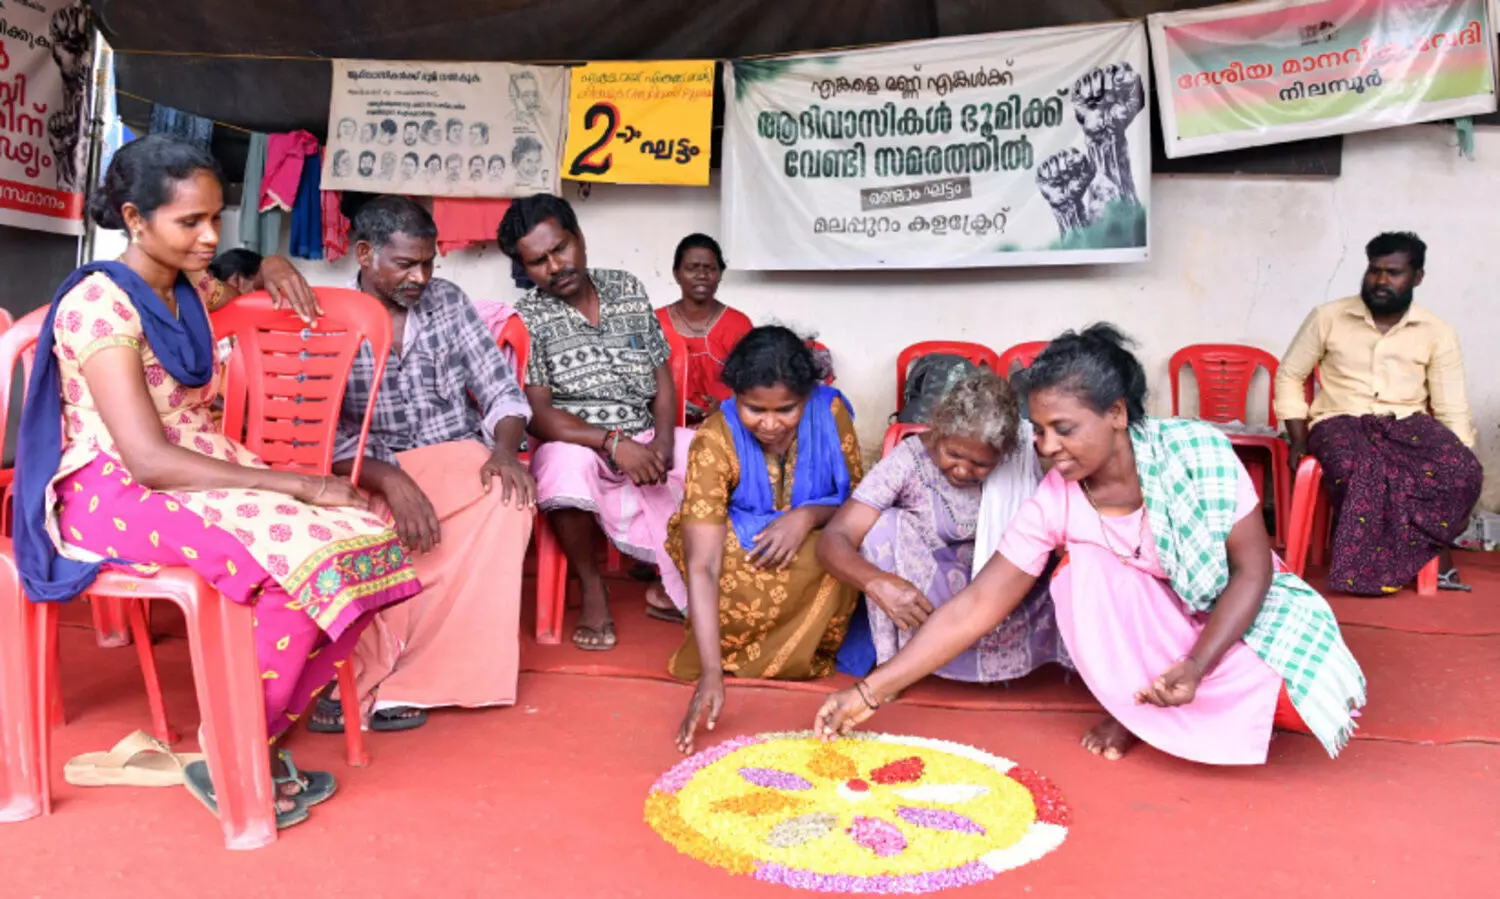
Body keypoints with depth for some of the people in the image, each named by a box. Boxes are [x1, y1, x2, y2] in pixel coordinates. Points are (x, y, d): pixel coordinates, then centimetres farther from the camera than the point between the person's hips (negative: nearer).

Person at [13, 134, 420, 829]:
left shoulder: (188, 289, 10)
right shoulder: (100, 305, -15)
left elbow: (228, 292, 39)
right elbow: (148, 460, -25)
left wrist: (270, 267, 14)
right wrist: (295, 483, -25)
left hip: (201, 473, 8)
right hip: (116, 494, -8)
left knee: (361, 538, -16)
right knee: (303, 555, -32)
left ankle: (259, 740, -9)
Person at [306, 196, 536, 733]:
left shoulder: (449, 302, 7)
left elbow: (502, 392, 5)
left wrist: (504, 448, -18)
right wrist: (389, 479, -28)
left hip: (458, 461, 2)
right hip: (372, 474, -2)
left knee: (509, 497, -31)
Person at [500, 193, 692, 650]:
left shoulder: (628, 288, 7)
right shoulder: (527, 319, -6)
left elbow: (662, 375, 7)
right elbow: (538, 415, -14)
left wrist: (663, 441, -11)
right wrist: (613, 442, -26)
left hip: (647, 442, 4)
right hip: (577, 444, -4)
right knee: (565, 467, -38)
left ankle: (672, 585, 2)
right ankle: (592, 587, -10)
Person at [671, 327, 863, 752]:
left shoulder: (830, 412, -17)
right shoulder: (715, 440, -26)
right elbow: (703, 566, -32)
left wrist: (809, 515, -29)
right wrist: (711, 674, -41)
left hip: (813, 546, 3)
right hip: (734, 547, -3)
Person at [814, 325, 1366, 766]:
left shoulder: (1195, 452, -26)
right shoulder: (1052, 505, -21)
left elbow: (1253, 570, -19)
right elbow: (975, 607, -20)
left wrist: (1196, 667, -35)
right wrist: (870, 693, -26)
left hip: (1244, 610, -1)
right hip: (1154, 628, 1)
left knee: (1325, 705, -27)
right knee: (1084, 564, -30)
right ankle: (1135, 706, -7)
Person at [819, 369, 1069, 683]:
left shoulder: (1022, 463, -12)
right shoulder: (909, 460, -17)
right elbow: (834, 539, -23)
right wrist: (877, 582, -43)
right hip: (922, 602, -1)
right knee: (888, 524, -24)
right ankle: (893, 662, -17)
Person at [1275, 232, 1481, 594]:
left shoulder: (1438, 332, 5)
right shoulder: (1328, 317, 2)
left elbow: (1453, 410, 3)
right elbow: (1289, 376, 8)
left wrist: (1461, 469, -9)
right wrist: (1299, 439, -3)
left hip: (1407, 424, 2)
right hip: (1340, 421, -2)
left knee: (1465, 473, -28)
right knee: (1358, 471, -37)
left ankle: (1376, 562, -15)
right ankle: (1430, 552, -15)